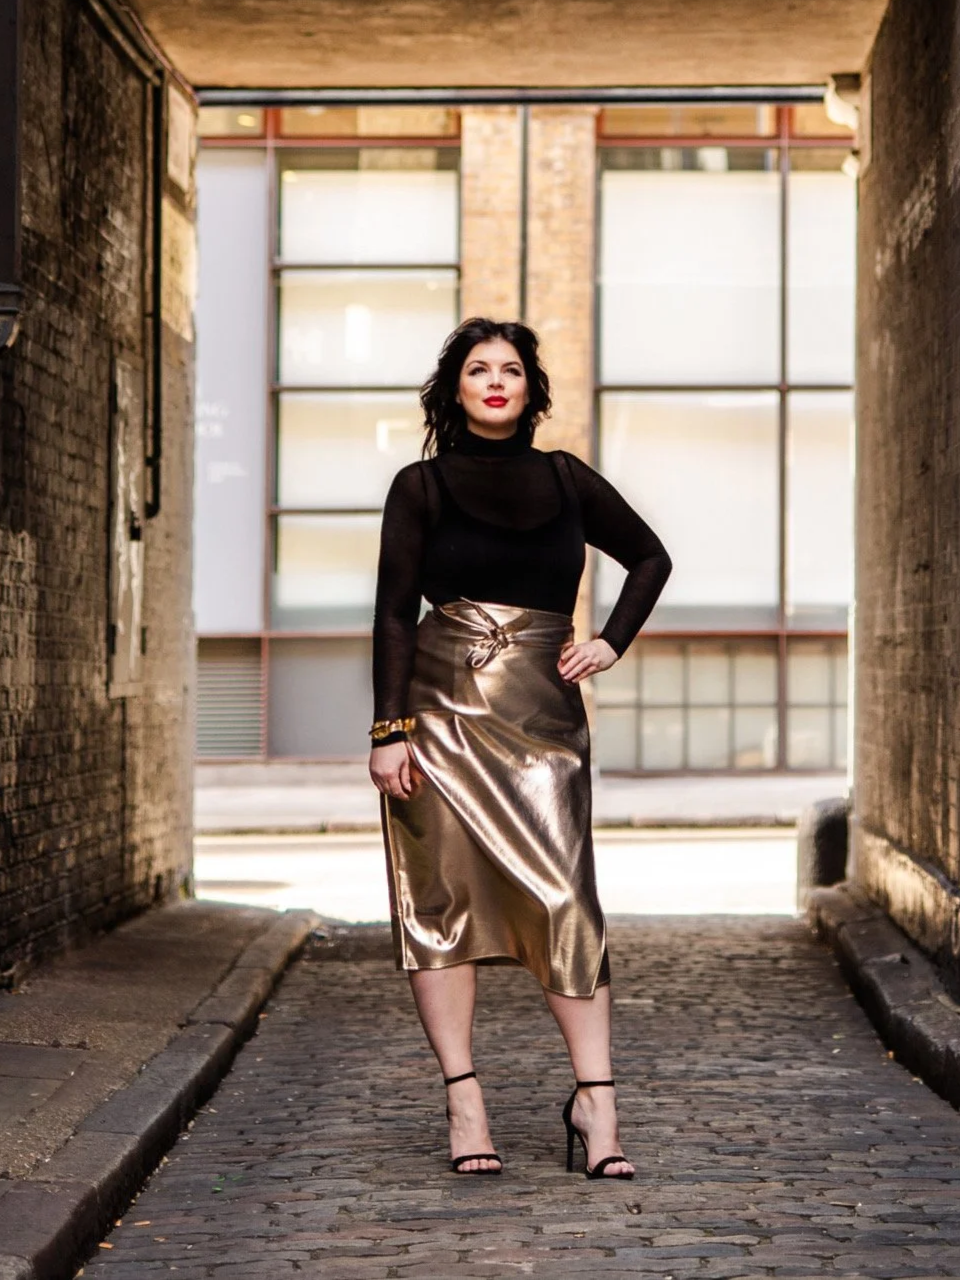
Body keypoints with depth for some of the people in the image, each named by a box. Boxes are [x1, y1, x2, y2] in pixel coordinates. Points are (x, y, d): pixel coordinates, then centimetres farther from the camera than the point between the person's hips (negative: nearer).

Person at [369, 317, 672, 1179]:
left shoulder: (565, 480, 11)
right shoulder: (421, 487, 5)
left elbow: (650, 558, 24)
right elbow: (395, 613, 1)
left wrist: (612, 643, 10)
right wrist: (390, 731, -7)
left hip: (543, 718, 1)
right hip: (442, 712, -1)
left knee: (564, 899, -9)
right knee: (443, 901, -1)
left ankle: (595, 1102, -6)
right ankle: (465, 1104, 3)